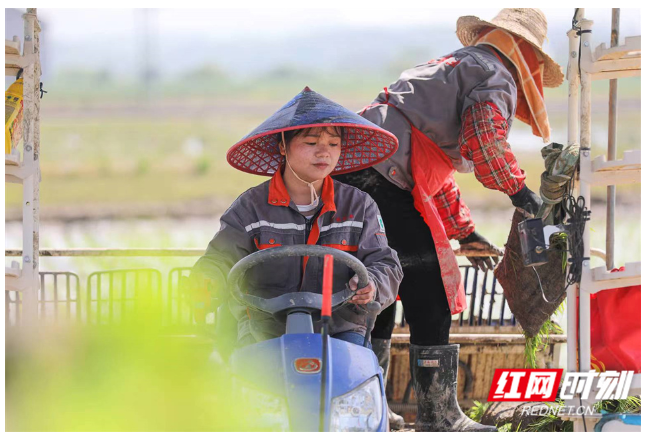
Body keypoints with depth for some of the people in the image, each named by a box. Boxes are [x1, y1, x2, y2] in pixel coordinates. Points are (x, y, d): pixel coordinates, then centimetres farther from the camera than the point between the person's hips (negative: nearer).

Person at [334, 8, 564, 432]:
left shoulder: (451, 67, 35)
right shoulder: (495, 75, 5)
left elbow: (435, 173, 39)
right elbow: (485, 138, -15)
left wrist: (464, 231, 39)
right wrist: (517, 189, -1)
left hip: (352, 171, 9)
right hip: (385, 180, -9)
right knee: (428, 292, -4)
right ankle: (438, 416, -3)